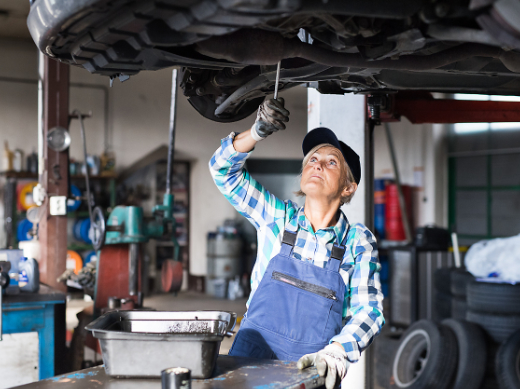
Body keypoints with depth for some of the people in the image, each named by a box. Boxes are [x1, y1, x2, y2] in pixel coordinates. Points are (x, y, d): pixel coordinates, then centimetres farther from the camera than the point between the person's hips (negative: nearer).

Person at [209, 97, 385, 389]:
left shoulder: (358, 241, 5)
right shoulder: (278, 218, 8)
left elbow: (368, 310, -2)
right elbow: (224, 169, 7)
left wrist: (333, 353, -20)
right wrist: (257, 133, -10)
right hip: (252, 354, -2)